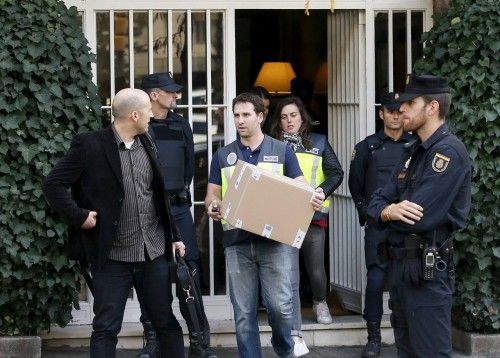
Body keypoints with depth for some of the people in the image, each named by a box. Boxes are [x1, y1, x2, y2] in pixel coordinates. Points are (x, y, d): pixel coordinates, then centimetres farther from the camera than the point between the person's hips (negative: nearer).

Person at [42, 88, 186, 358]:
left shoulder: (146, 144, 8)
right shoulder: (90, 145, -10)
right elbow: (53, 184, -10)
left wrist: (173, 236, 14)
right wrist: (78, 216, -16)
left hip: (155, 252, 5)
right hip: (113, 255, -5)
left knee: (166, 322, 12)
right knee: (106, 328, 0)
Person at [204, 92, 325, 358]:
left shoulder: (282, 151, 6)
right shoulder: (223, 155, 11)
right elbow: (212, 194, 12)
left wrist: (314, 198, -20)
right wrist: (212, 206, -13)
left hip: (275, 239, -2)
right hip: (237, 241, 2)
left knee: (280, 306, -6)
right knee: (243, 313, 3)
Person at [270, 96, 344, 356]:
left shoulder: (319, 143, 6)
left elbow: (336, 173, 2)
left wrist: (319, 193, -14)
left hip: (313, 215, 2)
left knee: (316, 268, 13)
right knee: (289, 277, -8)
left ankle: (320, 302, 46)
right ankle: (295, 334, -7)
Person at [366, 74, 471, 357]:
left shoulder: (449, 151, -15)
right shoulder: (416, 152, 16)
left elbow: (419, 218, -25)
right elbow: (376, 203, 9)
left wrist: (388, 212, -4)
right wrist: (389, 211, -16)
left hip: (428, 272, -10)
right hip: (401, 266, 10)